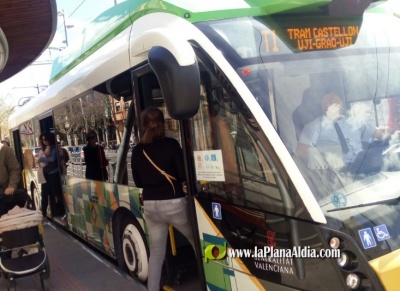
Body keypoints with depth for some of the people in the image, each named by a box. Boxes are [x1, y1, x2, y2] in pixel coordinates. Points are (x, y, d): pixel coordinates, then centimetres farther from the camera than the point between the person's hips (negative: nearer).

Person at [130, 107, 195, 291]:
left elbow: (138, 182, 9)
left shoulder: (137, 150, 0)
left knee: (156, 253, 13)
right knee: (197, 242, 16)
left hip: (150, 205, 4)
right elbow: (183, 175, -10)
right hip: (174, 203, -4)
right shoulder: (171, 144, -12)